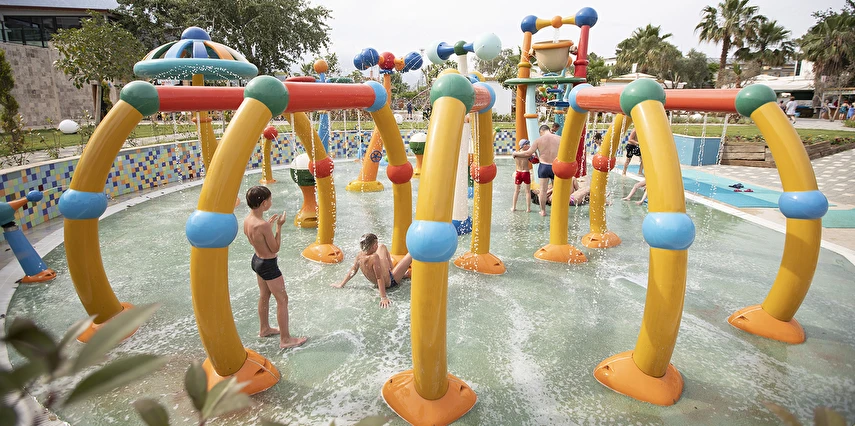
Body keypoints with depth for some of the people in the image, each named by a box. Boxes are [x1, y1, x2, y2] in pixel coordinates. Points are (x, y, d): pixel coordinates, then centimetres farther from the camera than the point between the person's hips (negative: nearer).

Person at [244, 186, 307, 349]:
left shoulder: (247, 220, -4)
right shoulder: (263, 225, -30)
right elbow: (275, 248, -19)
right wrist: (278, 226, -15)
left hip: (257, 260, 9)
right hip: (268, 265, -9)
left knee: (264, 296, 25)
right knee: (282, 300, 4)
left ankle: (265, 329, 44)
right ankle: (285, 339, 14)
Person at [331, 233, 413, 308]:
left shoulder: (360, 255, -15)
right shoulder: (374, 257, -37)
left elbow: (353, 270, -3)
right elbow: (379, 278, -36)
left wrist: (341, 284, 11)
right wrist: (383, 297, -33)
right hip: (390, 281, -8)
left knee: (382, 247, 21)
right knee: (412, 254, -9)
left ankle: (391, 270, 32)